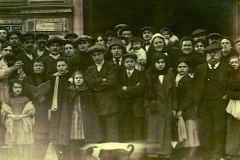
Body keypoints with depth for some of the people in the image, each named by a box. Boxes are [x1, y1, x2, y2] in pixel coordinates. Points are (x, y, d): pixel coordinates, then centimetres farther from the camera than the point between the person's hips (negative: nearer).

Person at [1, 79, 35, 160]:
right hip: (12, 125, 1)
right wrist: (12, 116, -11)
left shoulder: (25, 99, 3)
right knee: (14, 145, -1)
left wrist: (22, 116, -12)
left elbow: (31, 110, -1)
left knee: (25, 144, -4)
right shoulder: (9, 100, 7)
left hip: (24, 125, -1)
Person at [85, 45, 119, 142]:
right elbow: (90, 83, 0)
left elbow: (111, 82, -9)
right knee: (102, 136, 3)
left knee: (112, 134, -8)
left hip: (110, 106, -4)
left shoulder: (112, 67, 6)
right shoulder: (90, 70, 18)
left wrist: (97, 87, -2)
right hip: (97, 107, 4)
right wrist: (103, 80, -7)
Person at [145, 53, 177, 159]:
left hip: (167, 108, 2)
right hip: (154, 108, -2)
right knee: (153, 131, -4)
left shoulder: (170, 75, 7)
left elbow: (174, 92, 9)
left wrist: (174, 108, 5)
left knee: (166, 132, 5)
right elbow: (146, 92, 1)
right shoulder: (149, 75, 2)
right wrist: (147, 107, -5)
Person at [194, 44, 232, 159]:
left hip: (220, 103, -2)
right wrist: (196, 103, 6)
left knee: (220, 131, -4)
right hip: (204, 104, 3)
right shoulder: (200, 68, 12)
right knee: (204, 131, 3)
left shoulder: (227, 68, 4)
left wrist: (227, 95, -5)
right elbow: (196, 87, 12)